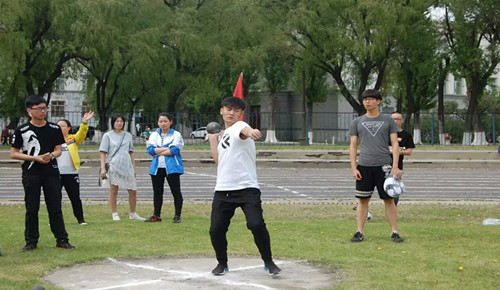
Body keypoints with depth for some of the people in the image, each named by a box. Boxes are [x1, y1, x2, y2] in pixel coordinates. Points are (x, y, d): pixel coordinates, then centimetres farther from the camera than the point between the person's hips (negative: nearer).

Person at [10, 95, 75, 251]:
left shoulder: (54, 129, 7)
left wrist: (51, 155, -15)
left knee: (55, 207, 3)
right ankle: (31, 241, 12)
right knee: (31, 209, 3)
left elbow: (58, 150, 10)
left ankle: (62, 239, 9)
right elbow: (14, 153, -1)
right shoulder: (22, 130, -2)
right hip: (31, 173, -2)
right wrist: (36, 158, -12)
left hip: (51, 172, 2)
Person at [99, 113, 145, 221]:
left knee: (133, 190, 1)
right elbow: (103, 153, 1)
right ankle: (114, 214, 8)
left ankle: (133, 214, 14)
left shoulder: (128, 135, 14)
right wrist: (103, 168, -8)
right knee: (113, 190, 0)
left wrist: (134, 168, 15)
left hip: (127, 166, 3)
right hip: (113, 166, -3)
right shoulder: (108, 136, 4)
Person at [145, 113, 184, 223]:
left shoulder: (176, 135, 0)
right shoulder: (154, 135, 12)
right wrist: (167, 149, -10)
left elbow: (174, 150, -14)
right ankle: (156, 215, 17)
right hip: (157, 168, 4)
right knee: (157, 192, 9)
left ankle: (177, 216, 2)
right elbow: (150, 149, -4)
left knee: (176, 192, -3)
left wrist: (158, 152, -9)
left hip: (172, 167, -4)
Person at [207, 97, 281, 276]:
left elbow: (243, 130, -32)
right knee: (216, 230, -1)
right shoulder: (223, 135, 20)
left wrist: (250, 132, -57)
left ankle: (268, 262, 1)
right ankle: (222, 263, 23)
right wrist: (213, 138, 19)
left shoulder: (239, 126, -5)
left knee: (257, 224, -19)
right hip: (223, 190, 6)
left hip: (247, 188, -6)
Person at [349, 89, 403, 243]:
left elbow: (395, 144, 3)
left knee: (389, 199, 0)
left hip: (384, 166, -1)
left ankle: (394, 232, 5)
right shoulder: (357, 122, 8)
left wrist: (395, 166, -7)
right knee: (363, 200, 4)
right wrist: (354, 168, -1)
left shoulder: (388, 121, 5)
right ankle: (359, 232, 9)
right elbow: (353, 146, 8)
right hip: (364, 166, 1)